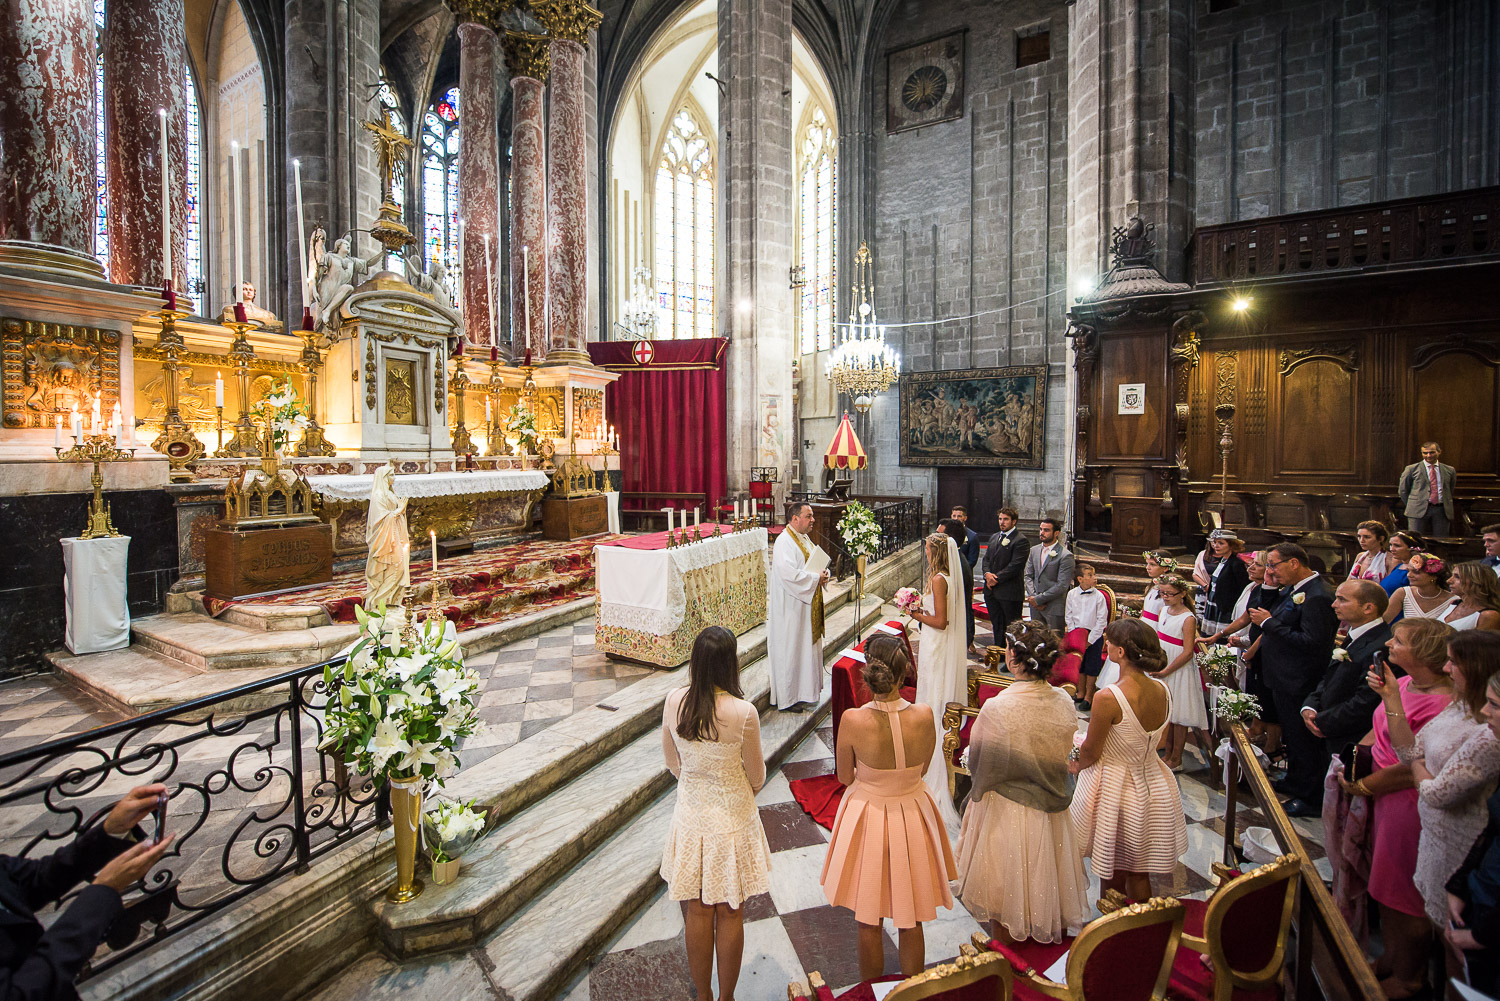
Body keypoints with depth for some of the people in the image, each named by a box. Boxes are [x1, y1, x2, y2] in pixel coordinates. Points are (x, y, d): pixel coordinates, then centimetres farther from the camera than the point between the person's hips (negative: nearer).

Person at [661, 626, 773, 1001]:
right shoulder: (743, 712, -26)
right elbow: (757, 777, -11)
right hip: (731, 819, -3)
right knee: (730, 914, 19)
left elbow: (672, 763, 0)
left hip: (690, 815, 3)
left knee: (698, 911, 22)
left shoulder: (674, 702, -15)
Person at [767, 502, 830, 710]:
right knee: (790, 649, 0)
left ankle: (804, 689, 30)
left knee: (808, 645, 17)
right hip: (790, 608, -10)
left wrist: (823, 574, -1)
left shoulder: (804, 539, 11)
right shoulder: (784, 541, -19)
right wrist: (815, 578, -22)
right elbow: (788, 573, -30)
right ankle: (788, 697, 12)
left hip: (807, 605, 10)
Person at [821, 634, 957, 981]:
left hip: (867, 817, -1)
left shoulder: (852, 720, -27)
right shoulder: (924, 716, -22)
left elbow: (845, 777, -9)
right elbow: (922, 768, -3)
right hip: (913, 816, 2)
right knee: (911, 922, 24)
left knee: (868, 923, 22)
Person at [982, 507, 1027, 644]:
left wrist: (996, 578, -14)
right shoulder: (994, 537, 15)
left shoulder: (1020, 540, -9)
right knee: (997, 625, 14)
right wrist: (987, 574, -5)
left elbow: (1015, 566, -16)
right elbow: (986, 559, 14)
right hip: (991, 591, 7)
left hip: (1009, 592, -7)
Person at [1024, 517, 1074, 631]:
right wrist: (1033, 596, -5)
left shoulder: (1065, 556, -11)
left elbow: (1062, 586, -15)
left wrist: (1039, 599, -13)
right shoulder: (1034, 550, 9)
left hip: (1054, 608, -5)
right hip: (1035, 606, 5)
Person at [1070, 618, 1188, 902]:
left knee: (1112, 875, 16)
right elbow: (1157, 740, 6)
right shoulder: (1162, 690, -9)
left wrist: (1076, 764, 4)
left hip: (1113, 790, -6)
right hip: (1153, 786, 6)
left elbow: (1091, 753, -16)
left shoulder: (1107, 698, -29)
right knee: (1140, 874, 24)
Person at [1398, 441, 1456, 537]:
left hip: (1441, 511, 3)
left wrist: (1447, 507, 14)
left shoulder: (1449, 470, 14)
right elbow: (1402, 490, 7)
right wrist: (1411, 506, 5)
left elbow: (1450, 491, 22)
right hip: (1418, 510, -3)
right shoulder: (1412, 469, 4)